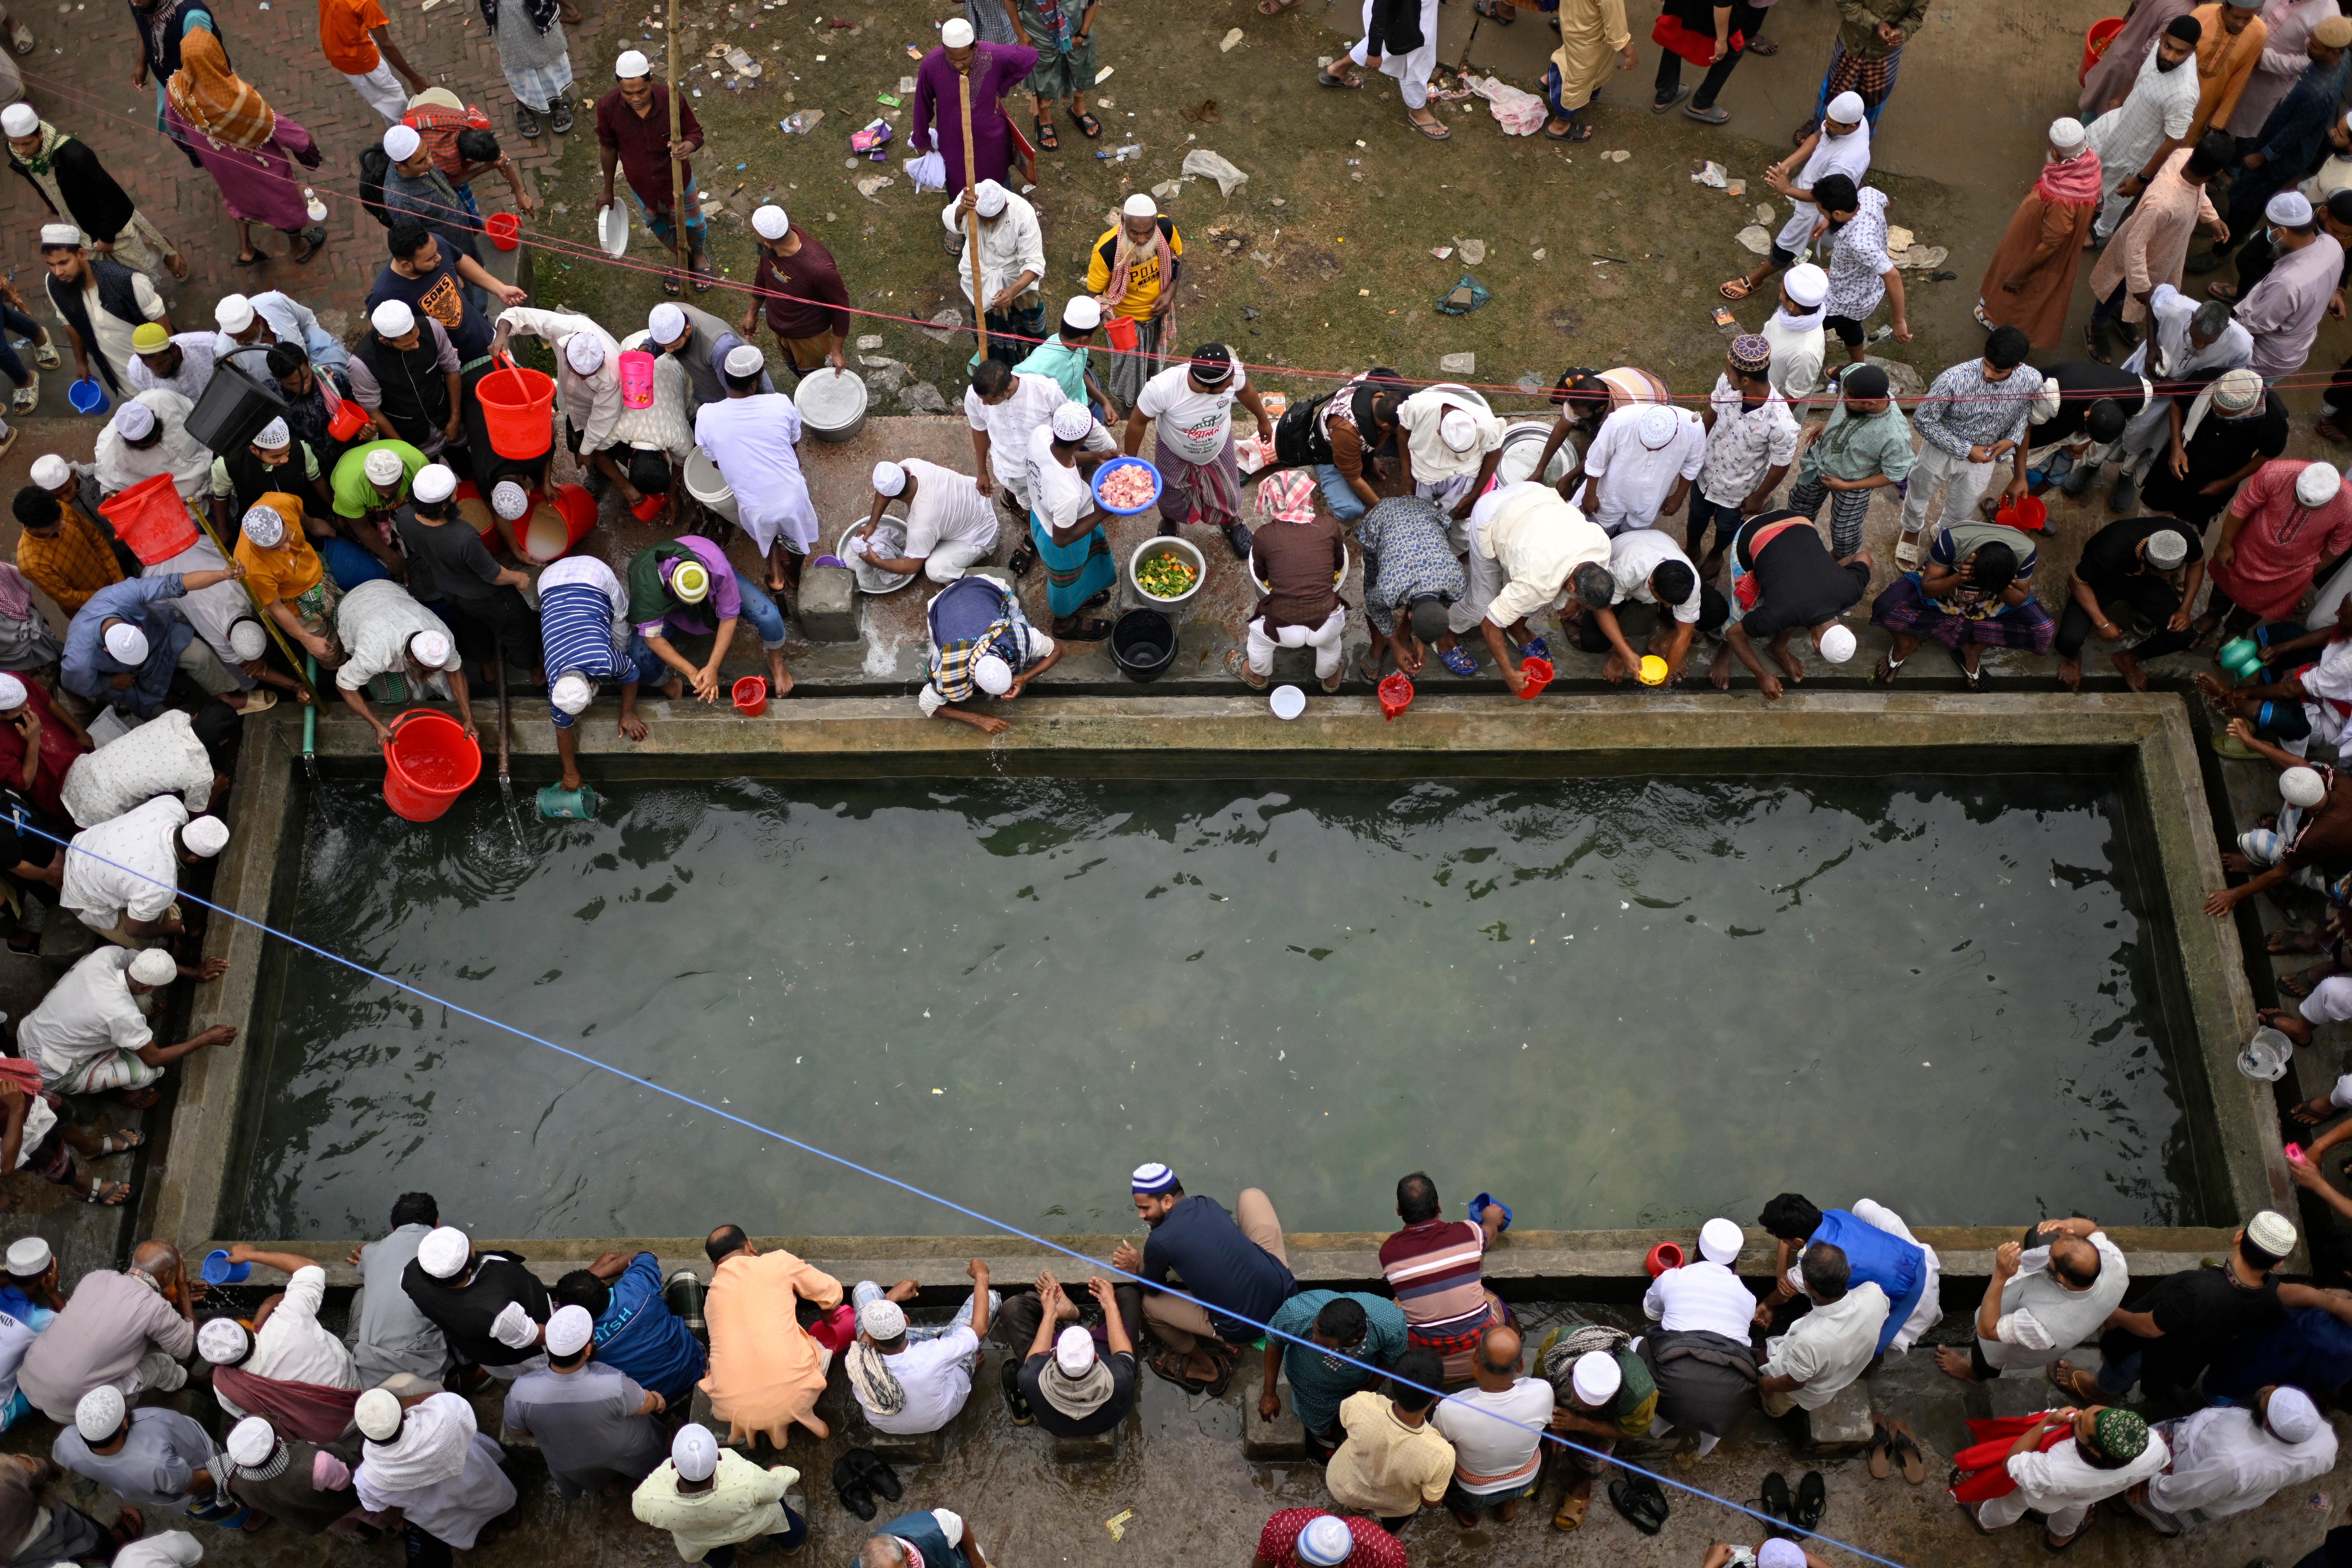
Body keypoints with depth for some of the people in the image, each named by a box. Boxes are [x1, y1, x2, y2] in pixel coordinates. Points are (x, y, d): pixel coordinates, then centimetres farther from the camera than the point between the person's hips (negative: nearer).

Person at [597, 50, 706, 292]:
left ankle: (699, 253, 61)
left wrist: (688, 146, -40)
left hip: (677, 181, -1)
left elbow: (695, 133, -15)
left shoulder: (671, 99, -31)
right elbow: (608, 148, -9)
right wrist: (608, 190, 4)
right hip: (641, 186, 2)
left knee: (692, 226, 25)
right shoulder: (608, 107, -27)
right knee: (659, 228, 29)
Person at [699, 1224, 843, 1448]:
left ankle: (746, 1425, 16)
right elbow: (833, 1294, 18)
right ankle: (793, 1417, 15)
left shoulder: (712, 1293, 17)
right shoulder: (779, 1262, 7)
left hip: (733, 1407, 2)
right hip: (792, 1393, -2)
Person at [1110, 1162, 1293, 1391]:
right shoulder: (1208, 1205, 6)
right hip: (1286, 1293, 5)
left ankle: (1208, 1368, 33)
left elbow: (1154, 1289, 11)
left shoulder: (1159, 1242, -11)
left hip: (1243, 1330, -5)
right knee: (1251, 1195, 19)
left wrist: (1138, 1267, 30)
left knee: (1150, 1304, 17)